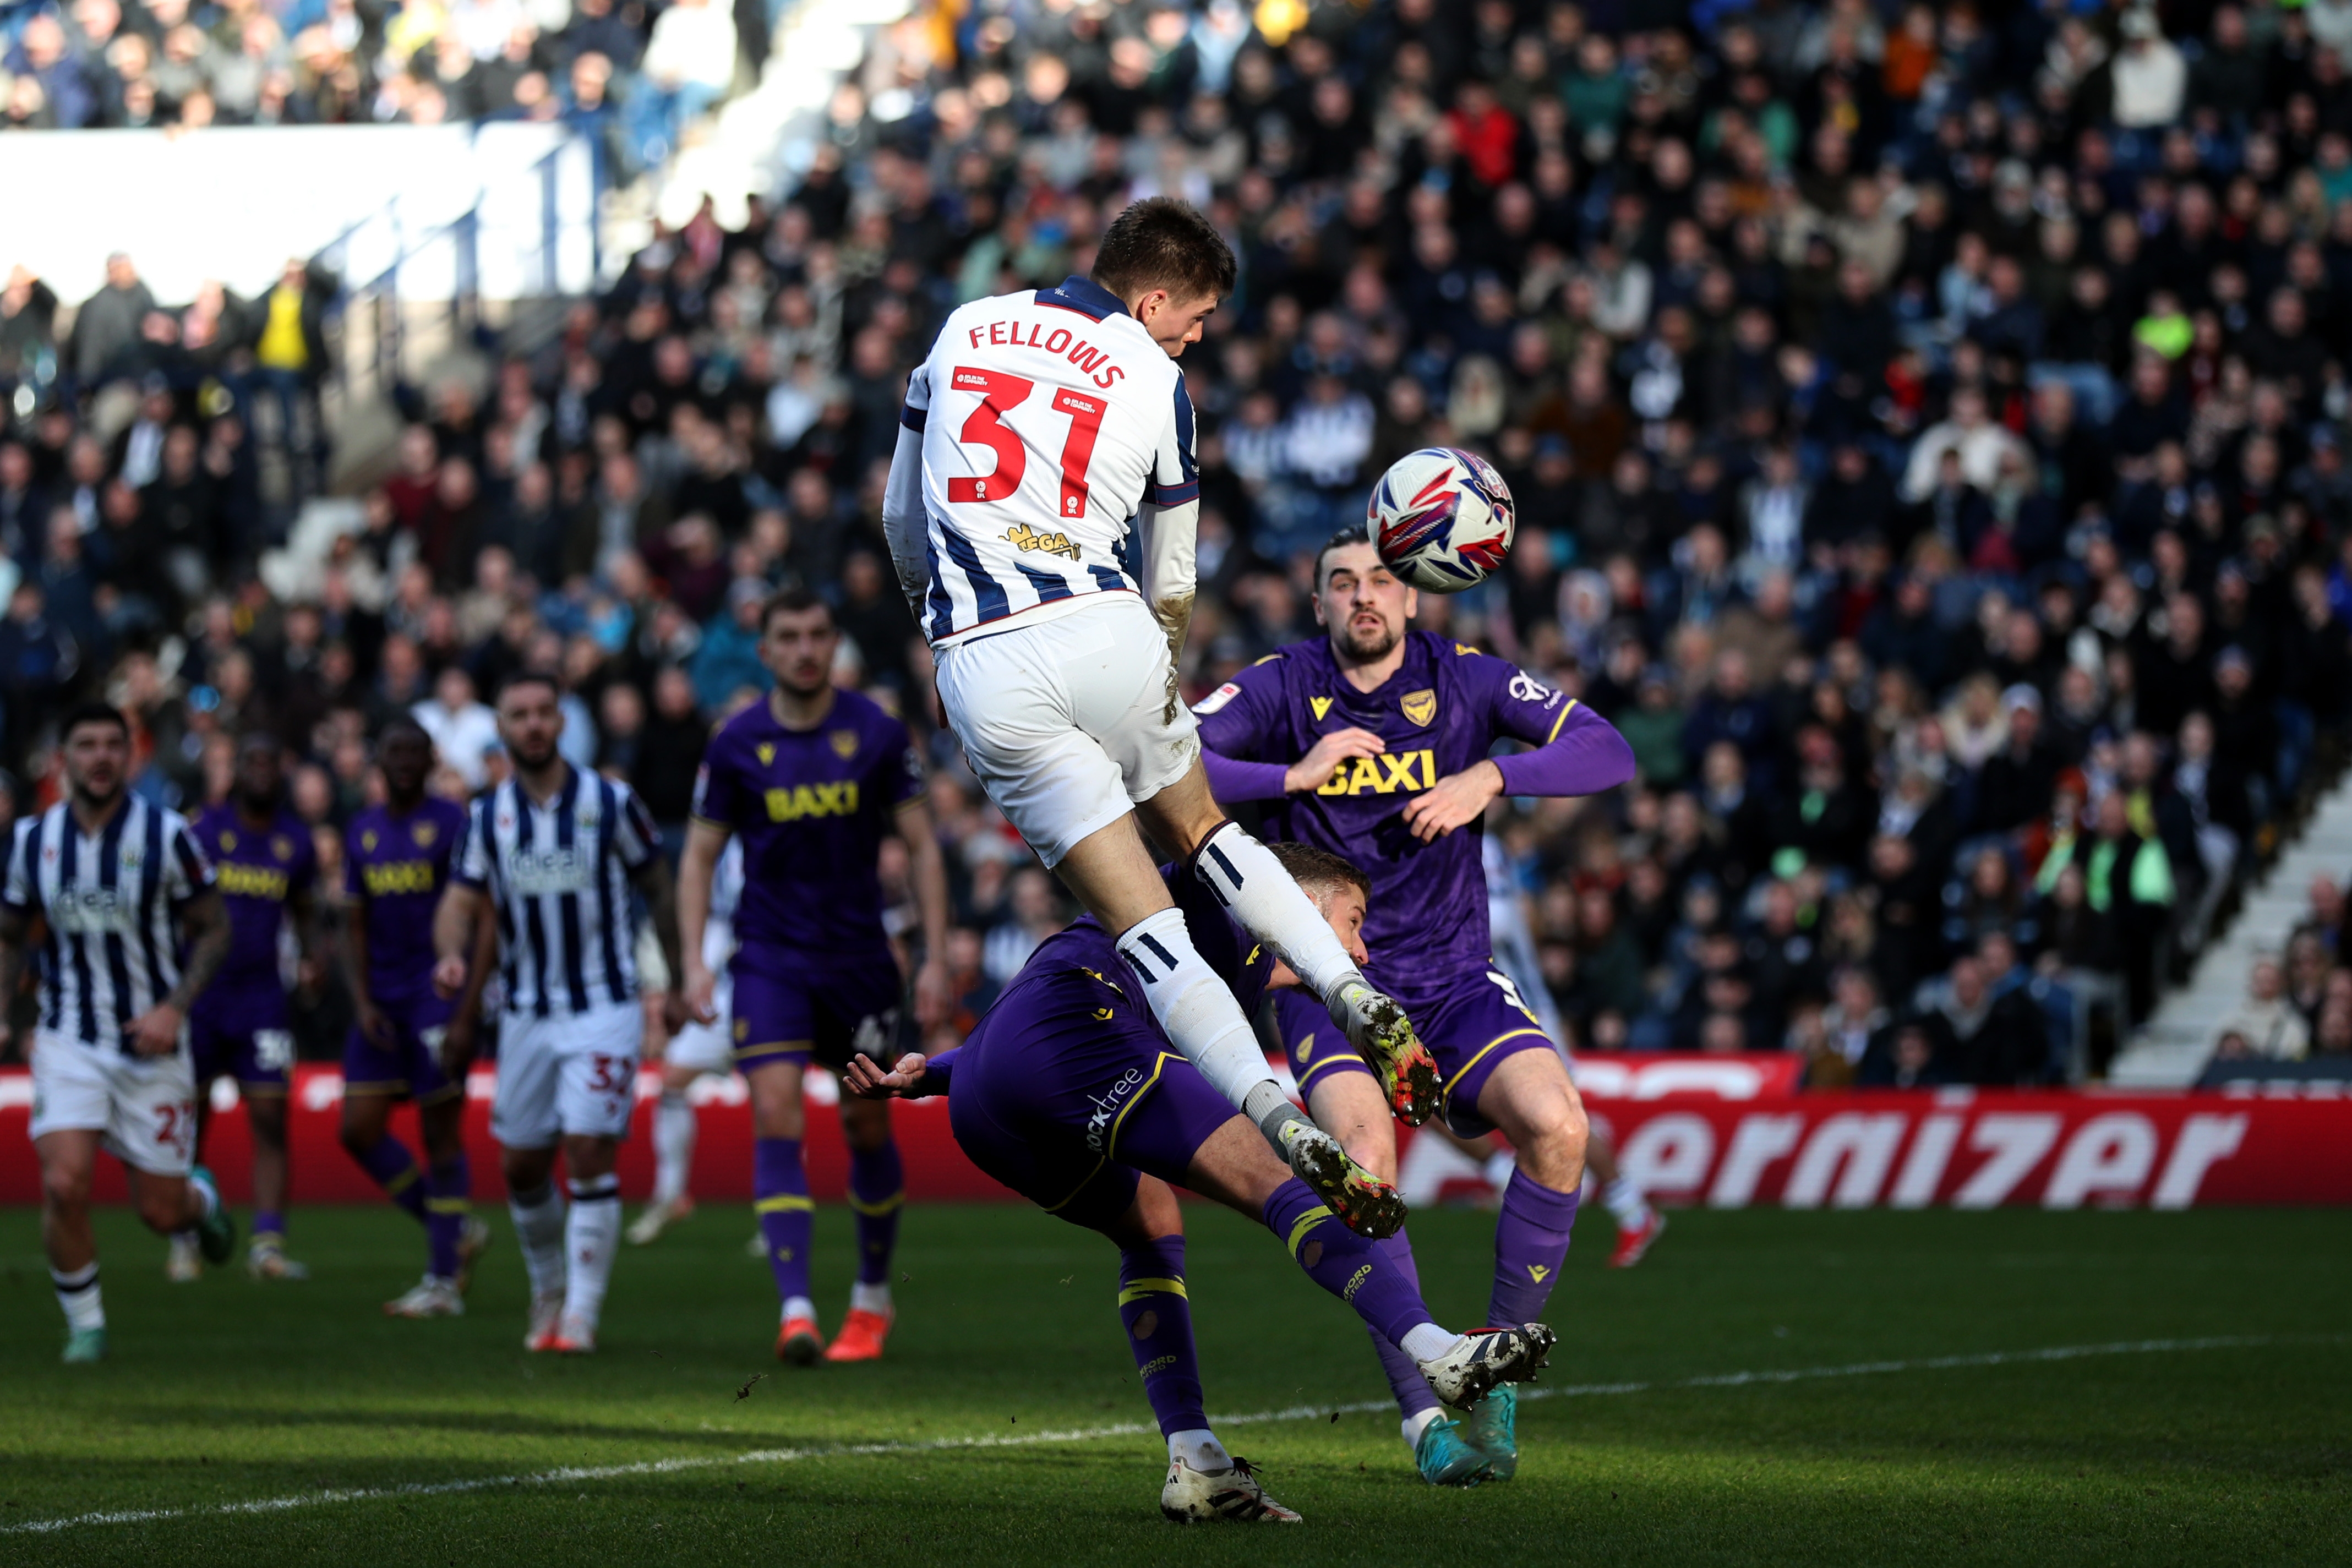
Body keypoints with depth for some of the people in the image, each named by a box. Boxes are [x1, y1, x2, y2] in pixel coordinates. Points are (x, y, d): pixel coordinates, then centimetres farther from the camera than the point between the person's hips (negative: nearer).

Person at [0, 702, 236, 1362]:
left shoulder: (166, 834, -8)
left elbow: (212, 930, -1)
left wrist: (175, 1008, -14)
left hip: (151, 1043, -1)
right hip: (69, 1041, 1)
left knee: (162, 1212, 4)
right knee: (64, 1184, -19)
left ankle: (202, 1198, 42)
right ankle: (84, 1325, 1)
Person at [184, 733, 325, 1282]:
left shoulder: (295, 839, 6)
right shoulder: (204, 830, -6)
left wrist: (311, 952, 0)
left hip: (261, 992, 2)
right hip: (199, 990, -2)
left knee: (271, 1118, -7)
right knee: (191, 1118, 5)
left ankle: (268, 1243, -7)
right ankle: (185, 1241, 18)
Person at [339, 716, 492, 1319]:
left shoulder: (452, 824, -5)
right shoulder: (362, 833, 12)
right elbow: (356, 928, 15)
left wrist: (469, 1006, -15)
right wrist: (362, 1003, 1)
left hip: (438, 996, -6)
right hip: (382, 1004, 6)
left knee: (440, 1134, -4)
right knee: (360, 1129, 0)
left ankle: (444, 1282, 1)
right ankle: (458, 1231, 16)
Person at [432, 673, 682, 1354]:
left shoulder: (611, 802, -4)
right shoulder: (486, 816, 4)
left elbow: (658, 889, 5)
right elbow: (460, 901, 1)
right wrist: (452, 954, -20)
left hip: (605, 1009, -4)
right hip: (526, 1012, 4)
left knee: (590, 1155, -13)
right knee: (522, 1166, 7)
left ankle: (582, 1312, -8)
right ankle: (548, 1291, 30)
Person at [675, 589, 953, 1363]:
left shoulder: (877, 734, -4)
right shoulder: (736, 744, -3)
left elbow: (921, 845, 1)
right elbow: (700, 854, 4)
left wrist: (935, 958, -5)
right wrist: (695, 961, -6)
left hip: (860, 959, 1)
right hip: (770, 957, -1)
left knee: (868, 1125, 8)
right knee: (776, 1118, -15)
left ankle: (873, 1298, 28)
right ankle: (795, 1308, -19)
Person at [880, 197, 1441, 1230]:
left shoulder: (963, 332, 13)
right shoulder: (1156, 386, 8)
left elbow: (902, 517, 22)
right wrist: (1155, 692, 34)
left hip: (982, 667, 1)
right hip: (1105, 634, -1)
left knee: (1142, 922, -1)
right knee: (1200, 831, 26)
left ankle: (1284, 1127, -13)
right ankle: (1360, 1001, 11)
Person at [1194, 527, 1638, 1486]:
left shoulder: (1465, 679, 1)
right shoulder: (1283, 689, -2)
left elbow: (1608, 752, -6)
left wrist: (1490, 777, -19)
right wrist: (1291, 776, -19)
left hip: (1455, 979, 2)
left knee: (1557, 1127, -24)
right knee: (1363, 1148, -30)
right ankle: (1422, 1415, -23)